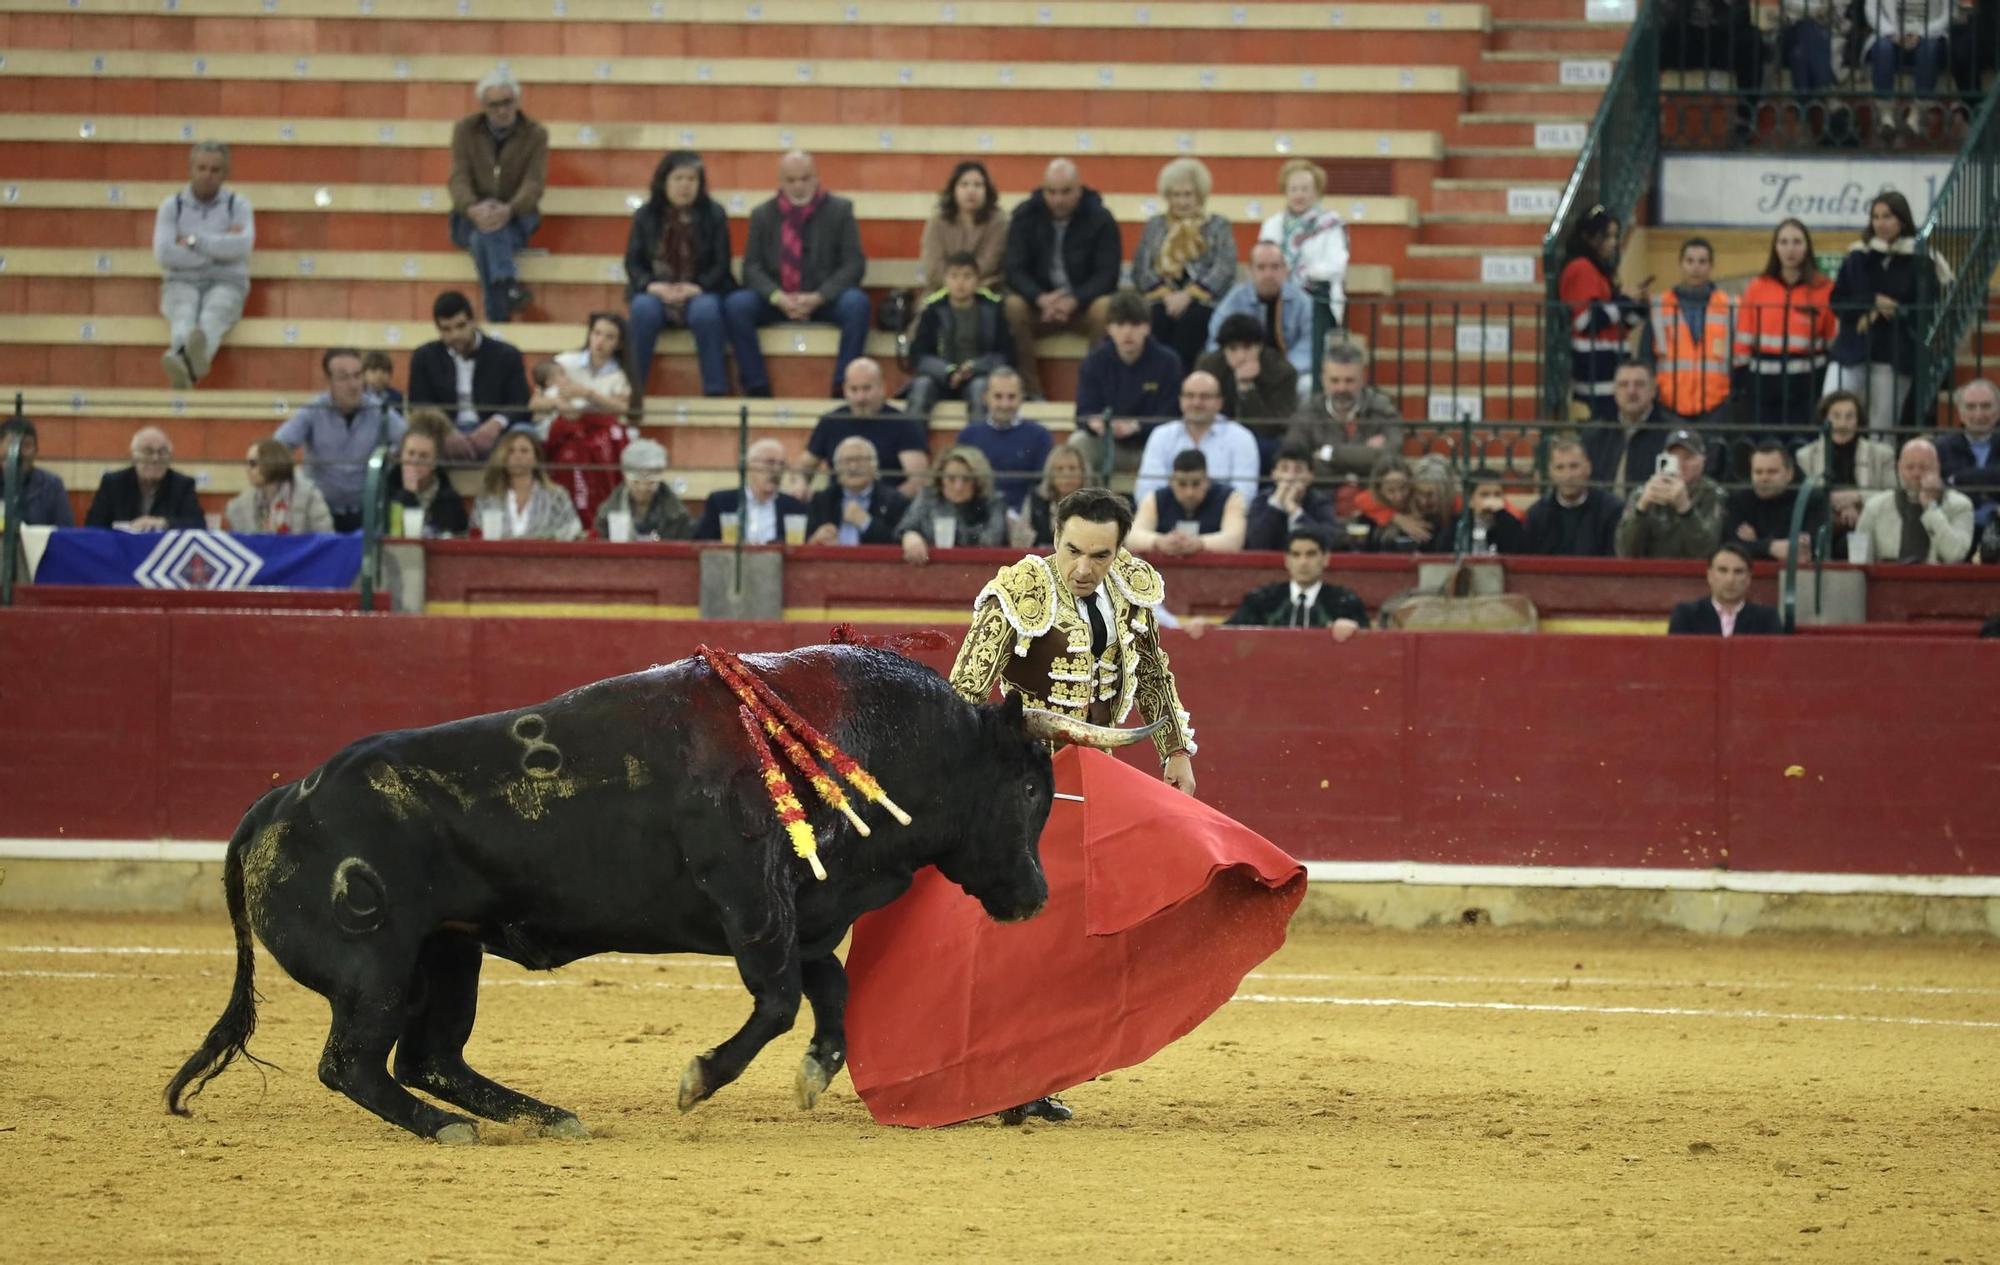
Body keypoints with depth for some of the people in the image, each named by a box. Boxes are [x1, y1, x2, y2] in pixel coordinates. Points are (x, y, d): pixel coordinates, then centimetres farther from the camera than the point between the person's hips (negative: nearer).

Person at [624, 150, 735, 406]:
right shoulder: (645, 217, 9)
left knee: (706, 311, -36)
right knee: (643, 309, -34)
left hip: (700, 292, -1)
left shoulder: (714, 214, 5)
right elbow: (633, 262, 5)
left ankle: (716, 393, -32)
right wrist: (652, 286, -16)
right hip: (657, 293, 1)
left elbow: (721, 264, 1)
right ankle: (632, 392, -30)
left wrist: (696, 288, -18)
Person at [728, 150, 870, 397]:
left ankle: (842, 390, -28)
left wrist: (818, 298, -19)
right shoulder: (763, 215, 8)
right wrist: (779, 298, -19)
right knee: (735, 304, -27)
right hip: (777, 300, 1)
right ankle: (757, 390, -24)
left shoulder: (840, 210, 3)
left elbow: (854, 264, -4)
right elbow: (752, 266, 1)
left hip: (825, 300, -1)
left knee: (857, 303, -33)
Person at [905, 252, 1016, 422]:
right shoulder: (933, 309, -1)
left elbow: (1006, 355, 1)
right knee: (922, 384, -30)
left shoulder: (991, 308, -2)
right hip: (942, 376, 1)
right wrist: (948, 372, -19)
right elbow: (918, 355, -2)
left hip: (980, 375, -1)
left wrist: (974, 367, -16)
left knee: (980, 385, -34)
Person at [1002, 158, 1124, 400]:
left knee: (1105, 308, -35)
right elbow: (1014, 270, -10)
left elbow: (1107, 274, -12)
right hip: (1038, 302, 1)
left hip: (1083, 303, -1)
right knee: (1012, 307, -32)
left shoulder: (1100, 219, -7)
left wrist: (1074, 300, -31)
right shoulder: (1025, 216, -4)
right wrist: (1041, 298, -31)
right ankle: (1032, 390, -24)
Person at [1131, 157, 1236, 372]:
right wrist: (1167, 295, -8)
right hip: (1162, 300, 1)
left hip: (1204, 301, -1)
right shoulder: (1154, 226, 23)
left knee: (1191, 318, -37)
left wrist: (1188, 295, -12)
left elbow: (1224, 270, 2)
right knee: (1156, 318, -35)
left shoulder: (1218, 226, 17)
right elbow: (1140, 270, 11)